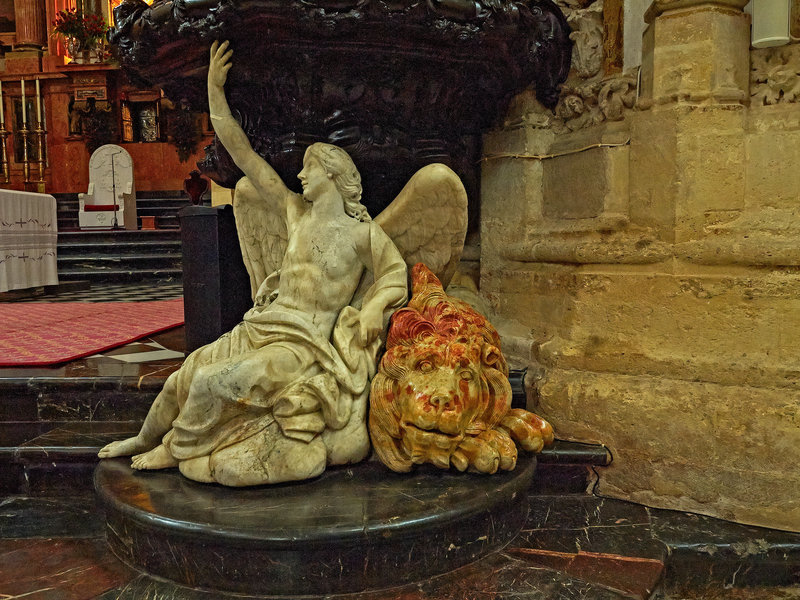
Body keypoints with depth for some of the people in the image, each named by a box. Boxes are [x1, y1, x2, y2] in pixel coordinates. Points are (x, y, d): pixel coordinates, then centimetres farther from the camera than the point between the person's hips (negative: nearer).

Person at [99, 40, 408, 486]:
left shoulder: (363, 233, -7)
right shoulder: (296, 212, 4)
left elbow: (396, 270, 8)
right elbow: (244, 156, 4)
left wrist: (373, 312, -7)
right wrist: (215, 90, 4)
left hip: (303, 345, -5)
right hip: (261, 329, 5)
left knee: (212, 382, -22)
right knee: (184, 377, 4)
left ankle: (176, 450, 7)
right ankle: (144, 439, 32)